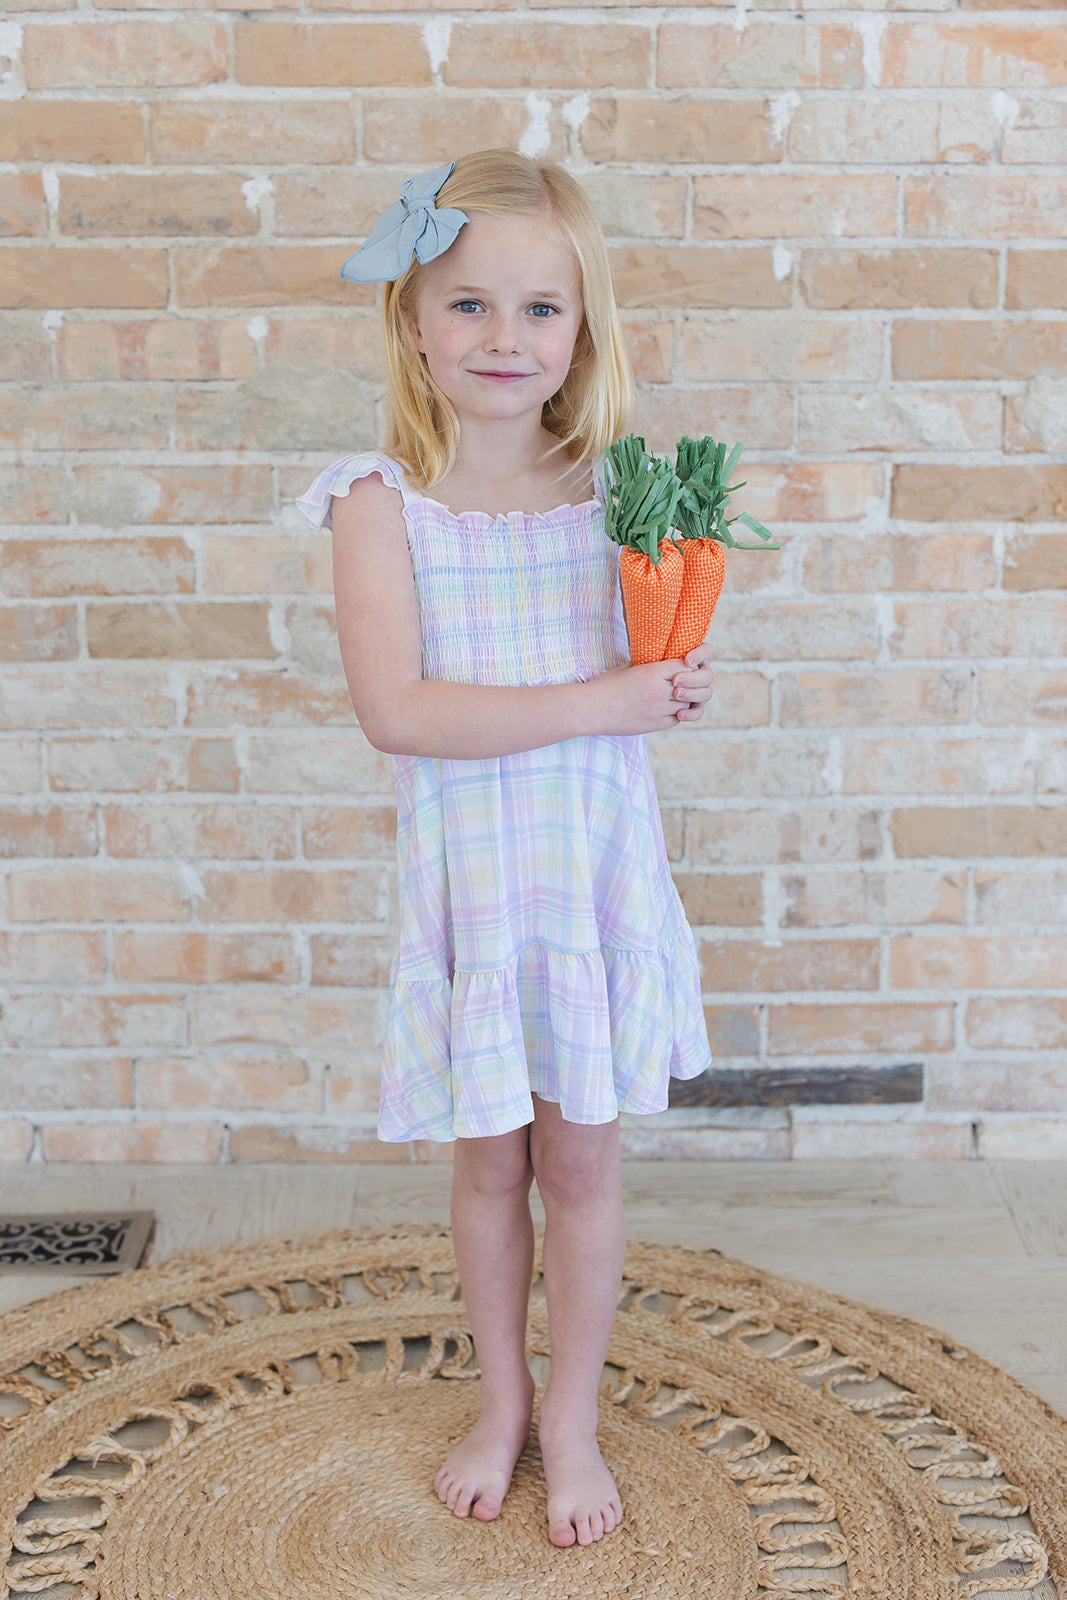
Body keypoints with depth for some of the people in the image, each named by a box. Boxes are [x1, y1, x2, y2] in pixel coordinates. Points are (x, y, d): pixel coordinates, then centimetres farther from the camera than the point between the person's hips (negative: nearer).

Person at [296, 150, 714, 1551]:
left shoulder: (613, 484, -3)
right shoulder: (384, 498, -10)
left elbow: (656, 685, 4)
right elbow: (395, 709, -20)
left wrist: (677, 681, -20)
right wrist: (597, 705, -21)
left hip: (596, 870, 1)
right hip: (469, 878, -1)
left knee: (580, 1156, 12)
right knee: (489, 1159, 15)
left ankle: (573, 1418, 34)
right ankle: (501, 1404, 39)